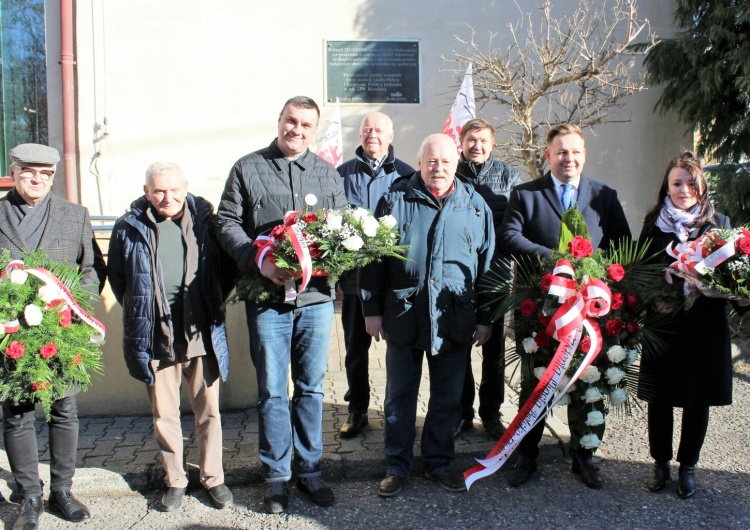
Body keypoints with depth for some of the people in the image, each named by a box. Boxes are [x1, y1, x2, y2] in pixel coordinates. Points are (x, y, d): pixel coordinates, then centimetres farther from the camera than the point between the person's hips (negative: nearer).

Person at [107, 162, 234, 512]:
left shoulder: (204, 220, -2)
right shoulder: (130, 228, -2)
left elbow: (227, 270, 7)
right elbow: (116, 277, 11)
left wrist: (212, 305, 3)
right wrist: (140, 312, 9)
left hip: (202, 335, 0)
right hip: (155, 338, 1)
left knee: (208, 410, 9)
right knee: (164, 415, 12)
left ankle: (213, 477, 24)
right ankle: (174, 480, 28)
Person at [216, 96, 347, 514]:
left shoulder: (327, 174, 11)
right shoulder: (248, 168, 5)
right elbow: (227, 223, 0)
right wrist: (258, 261, -15)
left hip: (316, 294, 2)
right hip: (268, 296, -2)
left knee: (312, 387, 10)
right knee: (272, 390, 5)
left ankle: (310, 470, 24)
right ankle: (277, 476, 19)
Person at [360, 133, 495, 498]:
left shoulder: (475, 205, 6)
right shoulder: (395, 200, 1)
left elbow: (487, 265, 8)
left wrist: (484, 317, 5)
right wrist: (372, 310, -2)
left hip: (453, 320, 1)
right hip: (403, 316, -1)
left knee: (447, 398, 12)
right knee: (399, 396, 9)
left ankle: (439, 462, 29)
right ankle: (398, 466, 24)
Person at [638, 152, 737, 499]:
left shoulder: (718, 224, 4)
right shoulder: (654, 223, 3)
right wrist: (654, 300, -13)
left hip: (705, 327, 0)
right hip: (663, 324, 0)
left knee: (698, 399, 8)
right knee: (660, 398, 7)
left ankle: (688, 466, 25)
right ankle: (660, 463, 25)